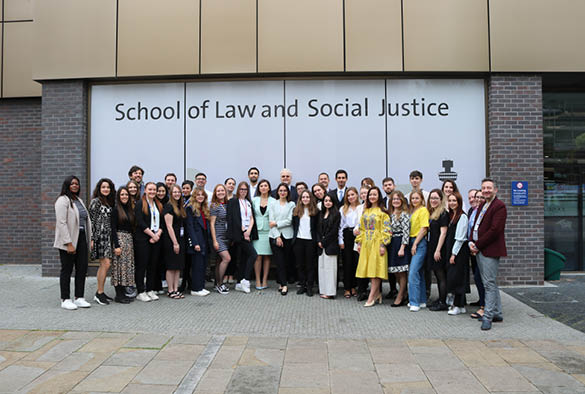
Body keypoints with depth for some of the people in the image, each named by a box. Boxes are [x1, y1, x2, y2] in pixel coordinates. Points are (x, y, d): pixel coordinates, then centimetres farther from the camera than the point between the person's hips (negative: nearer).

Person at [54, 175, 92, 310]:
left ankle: (79, 298, 16)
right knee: (67, 270, 1)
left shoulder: (79, 200, 17)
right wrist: (69, 243, -20)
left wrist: (90, 238, 9)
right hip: (68, 241, -7)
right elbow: (61, 223, -16)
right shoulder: (63, 200, -8)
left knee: (82, 268, 7)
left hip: (81, 238, 7)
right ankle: (65, 300, 11)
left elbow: (86, 220, 17)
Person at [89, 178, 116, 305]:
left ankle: (99, 293, 15)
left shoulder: (110, 202, 17)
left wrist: (112, 237, 16)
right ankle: (99, 293, -3)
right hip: (99, 236, -7)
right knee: (105, 263, -11)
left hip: (108, 236, 7)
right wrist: (92, 239, -14)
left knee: (103, 265, 8)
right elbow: (92, 221, -9)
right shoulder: (96, 201, -5)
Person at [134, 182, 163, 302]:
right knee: (142, 265, -2)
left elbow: (162, 222, 11)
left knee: (153, 265, 7)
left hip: (156, 238, 6)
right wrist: (152, 235, -13)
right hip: (143, 239, -5)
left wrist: (158, 234, -6)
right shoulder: (140, 204, -2)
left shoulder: (158, 205, 16)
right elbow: (140, 222, -11)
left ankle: (150, 290, 16)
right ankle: (141, 292, 4)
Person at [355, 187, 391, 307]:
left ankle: (371, 297, -4)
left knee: (375, 269, -6)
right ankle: (377, 294, 17)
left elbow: (386, 229, -9)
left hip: (377, 243, -6)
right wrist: (359, 242, 9)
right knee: (369, 269, 6)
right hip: (366, 243, 6)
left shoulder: (382, 212, -3)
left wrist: (383, 245, -15)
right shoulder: (365, 211, 15)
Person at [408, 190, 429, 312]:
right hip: (412, 242, 8)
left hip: (420, 243, -8)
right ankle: (422, 300, 21)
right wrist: (410, 244, 8)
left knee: (413, 272, -14)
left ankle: (415, 302, -11)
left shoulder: (423, 210, -6)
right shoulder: (412, 211, 16)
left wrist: (415, 244, -13)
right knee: (419, 272, 13)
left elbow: (424, 229, -12)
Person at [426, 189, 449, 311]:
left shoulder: (443, 213, -10)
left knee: (441, 275, -2)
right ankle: (440, 300, 22)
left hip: (439, 249, -8)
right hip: (431, 247, 8)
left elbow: (443, 233, -15)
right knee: (437, 275, 14)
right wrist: (430, 249, 12)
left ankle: (443, 303, 5)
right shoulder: (430, 213, 14)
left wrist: (438, 250, -19)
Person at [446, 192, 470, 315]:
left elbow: (460, 238, -15)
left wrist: (454, 254, -14)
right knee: (451, 276, 8)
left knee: (456, 277, -6)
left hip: (459, 251, -8)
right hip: (452, 250, 8)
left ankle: (458, 306, 4)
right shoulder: (451, 215, 14)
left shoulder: (462, 216, -12)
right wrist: (450, 253, 10)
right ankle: (459, 304, 17)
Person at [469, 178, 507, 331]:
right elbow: (475, 225, 19)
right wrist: (471, 242, 3)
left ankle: (488, 316, -2)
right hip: (480, 250, 9)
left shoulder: (499, 206, -10)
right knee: (490, 283, 15)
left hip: (490, 250, -9)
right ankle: (497, 313, 25)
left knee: (490, 283, -6)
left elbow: (495, 230, -17)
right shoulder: (482, 205, 18)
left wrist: (478, 245, -14)